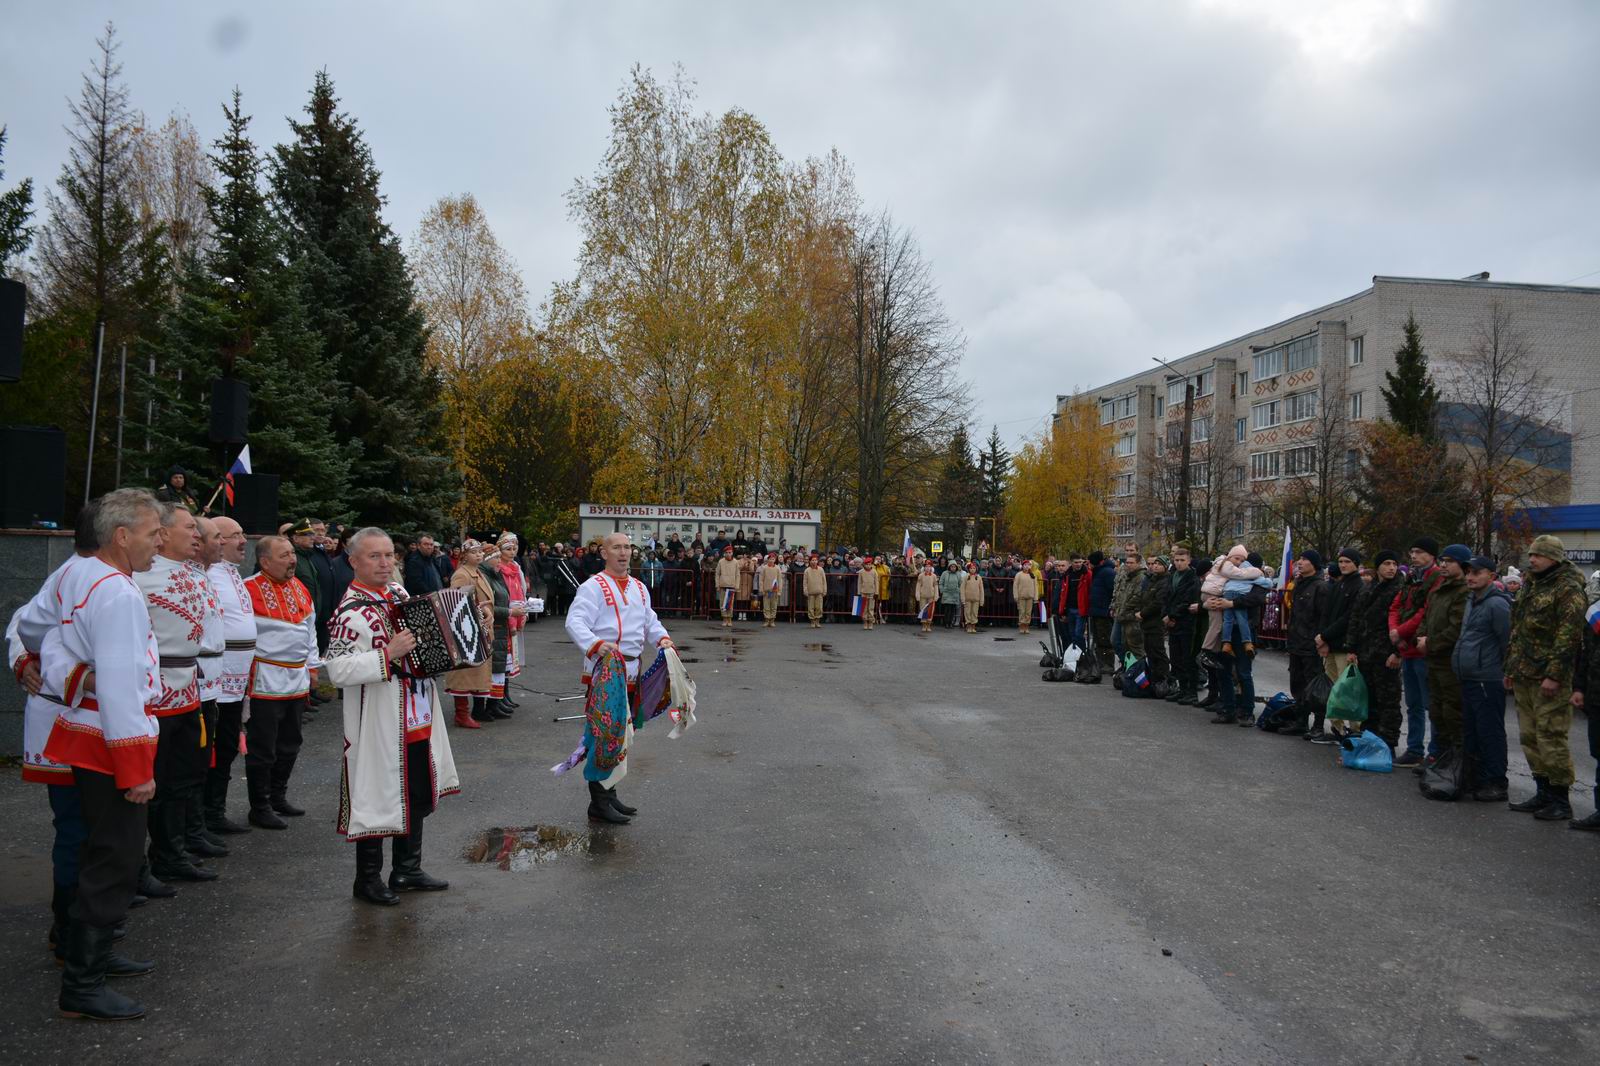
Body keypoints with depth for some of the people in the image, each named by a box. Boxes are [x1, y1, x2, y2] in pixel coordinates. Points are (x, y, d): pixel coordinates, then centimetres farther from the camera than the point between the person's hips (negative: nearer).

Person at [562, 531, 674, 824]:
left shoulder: (639, 588, 15)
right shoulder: (594, 586, -10)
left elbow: (650, 621, 20)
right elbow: (575, 622, -21)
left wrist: (662, 638, -2)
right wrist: (595, 644, -38)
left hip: (631, 672, 9)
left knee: (622, 736, 16)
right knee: (607, 735, -10)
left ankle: (609, 792, 30)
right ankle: (598, 802, -1)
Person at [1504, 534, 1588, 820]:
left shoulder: (1568, 590, -10)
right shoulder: (1530, 587, 18)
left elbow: (1568, 635, -17)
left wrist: (1554, 675, -21)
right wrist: (1511, 668, 21)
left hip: (1550, 680, -9)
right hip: (1524, 678, 9)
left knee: (1551, 739, -6)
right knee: (1530, 738, 13)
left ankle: (1560, 799, 3)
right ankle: (1543, 792, 22)